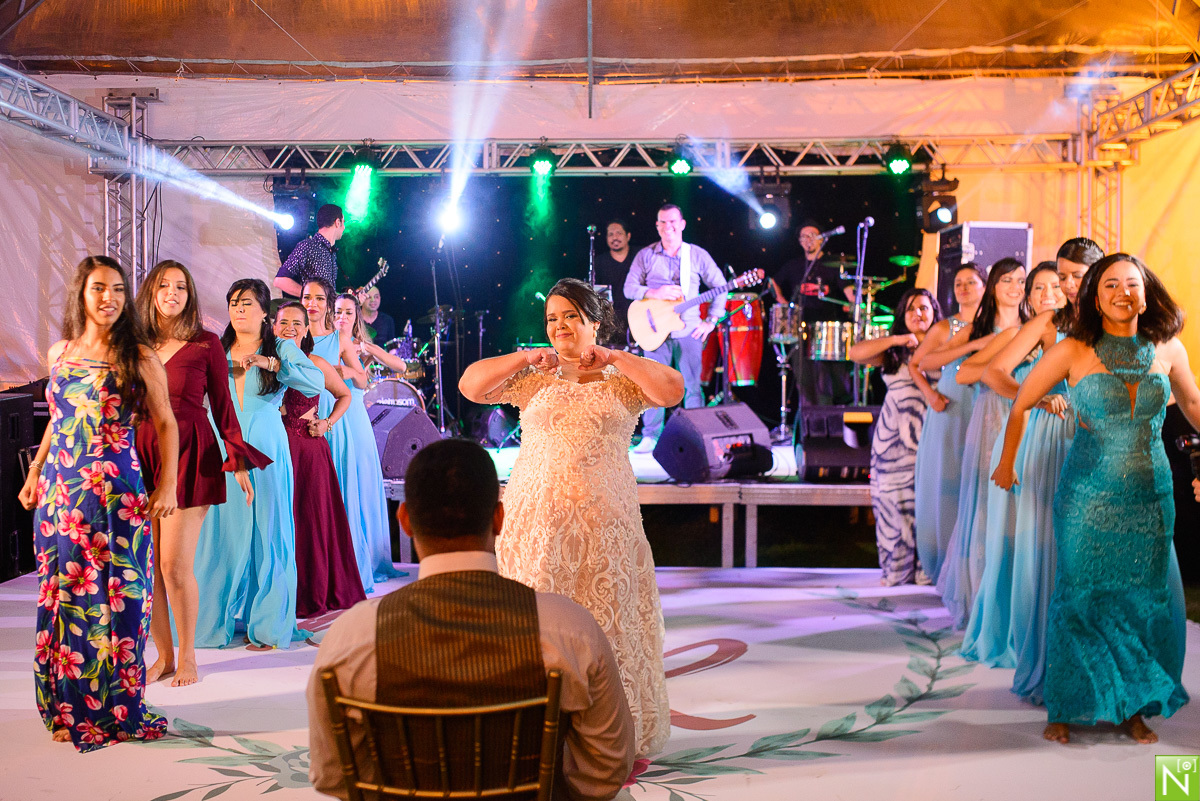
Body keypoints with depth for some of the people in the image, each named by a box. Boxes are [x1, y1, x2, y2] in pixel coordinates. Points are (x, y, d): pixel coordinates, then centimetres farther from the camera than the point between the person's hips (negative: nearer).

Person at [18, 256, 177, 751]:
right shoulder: (59, 353, 9)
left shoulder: (138, 357, -4)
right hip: (60, 491, 4)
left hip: (116, 492, -4)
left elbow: (166, 424, -1)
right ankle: (69, 708, 21)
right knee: (62, 596, 8)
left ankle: (116, 708, 12)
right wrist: (35, 472, 18)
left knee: (115, 598, -1)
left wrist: (168, 485, -7)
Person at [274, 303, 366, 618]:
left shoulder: (317, 364, 4)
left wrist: (328, 423, 4)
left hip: (310, 449, 0)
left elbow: (345, 395, 17)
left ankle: (314, 594, 14)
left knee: (313, 516, 3)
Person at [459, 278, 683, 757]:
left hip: (604, 521, -1)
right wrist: (527, 358, 0)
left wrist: (613, 357, -4)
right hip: (537, 521, 1)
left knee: (606, 621, 4)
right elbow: (470, 385, 4)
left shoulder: (623, 381, 8)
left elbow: (672, 390, -8)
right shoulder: (532, 380, 11)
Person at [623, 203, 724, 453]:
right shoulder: (645, 255, 5)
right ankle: (651, 436, 6)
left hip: (689, 331, 0)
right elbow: (629, 288, 2)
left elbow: (720, 287, 8)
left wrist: (711, 321, 0)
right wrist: (656, 293, -15)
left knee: (692, 385, 2)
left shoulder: (698, 255, 4)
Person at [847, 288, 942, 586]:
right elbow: (856, 353, -4)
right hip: (895, 437, 1)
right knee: (895, 501, 1)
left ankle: (927, 570, 7)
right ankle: (896, 569, 12)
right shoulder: (893, 351, 11)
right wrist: (898, 339, -7)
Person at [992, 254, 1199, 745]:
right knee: (1081, 599, 1)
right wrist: (1007, 463, 12)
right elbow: (1020, 405, 4)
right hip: (1088, 496, -3)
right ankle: (1066, 709, 15)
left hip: (1151, 496, 3)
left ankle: (1133, 708, 22)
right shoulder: (1073, 351, -7)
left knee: (1148, 599, 6)